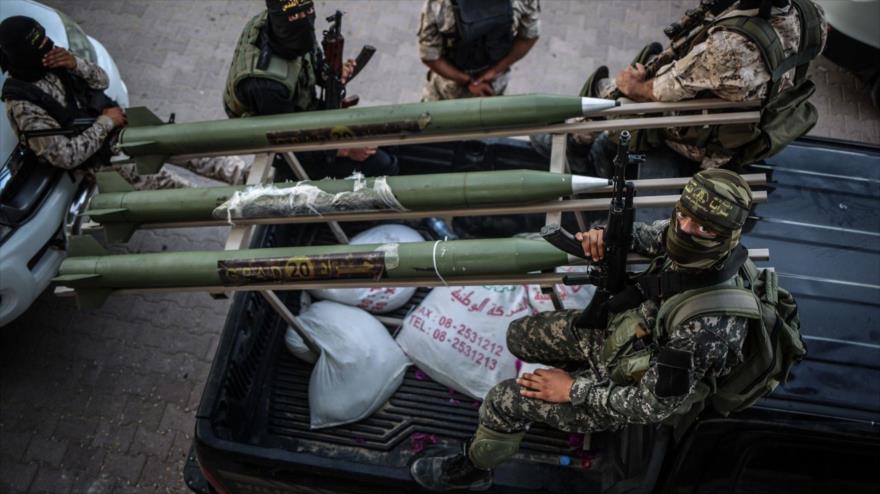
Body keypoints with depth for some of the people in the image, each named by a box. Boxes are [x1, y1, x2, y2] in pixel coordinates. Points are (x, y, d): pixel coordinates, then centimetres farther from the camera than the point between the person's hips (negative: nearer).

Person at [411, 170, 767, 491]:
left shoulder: (706, 323, -41)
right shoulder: (685, 243, -20)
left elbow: (655, 405, -31)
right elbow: (642, 235, 3)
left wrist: (574, 390, -20)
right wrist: (605, 234, -21)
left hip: (630, 386, -7)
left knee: (504, 401, -2)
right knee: (519, 336, 15)